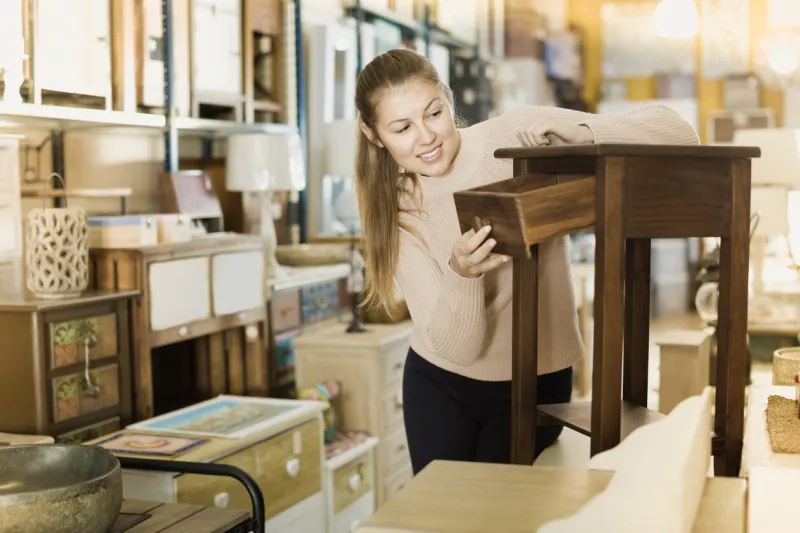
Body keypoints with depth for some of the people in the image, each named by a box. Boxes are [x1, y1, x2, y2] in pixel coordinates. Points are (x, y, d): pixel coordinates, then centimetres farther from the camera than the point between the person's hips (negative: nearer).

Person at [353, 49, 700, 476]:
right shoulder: (398, 209, -9)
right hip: (438, 385, 2)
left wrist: (584, 134, -36)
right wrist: (461, 275, -37)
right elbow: (456, 348, -17)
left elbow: (679, 135, -19)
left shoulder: (519, 136, -16)